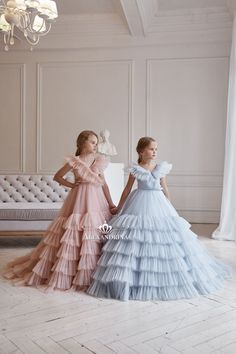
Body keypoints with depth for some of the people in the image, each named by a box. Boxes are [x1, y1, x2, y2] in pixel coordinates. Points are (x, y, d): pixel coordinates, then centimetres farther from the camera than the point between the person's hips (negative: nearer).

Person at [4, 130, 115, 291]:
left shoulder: (99, 160, 8)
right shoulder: (74, 161, -3)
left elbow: (103, 183, 8)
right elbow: (57, 176, 5)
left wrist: (111, 203, 3)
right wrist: (72, 185, -4)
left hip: (96, 201, 4)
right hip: (80, 200, -4)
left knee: (94, 238, 4)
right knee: (75, 235, -1)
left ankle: (87, 274, 16)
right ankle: (65, 272, 13)